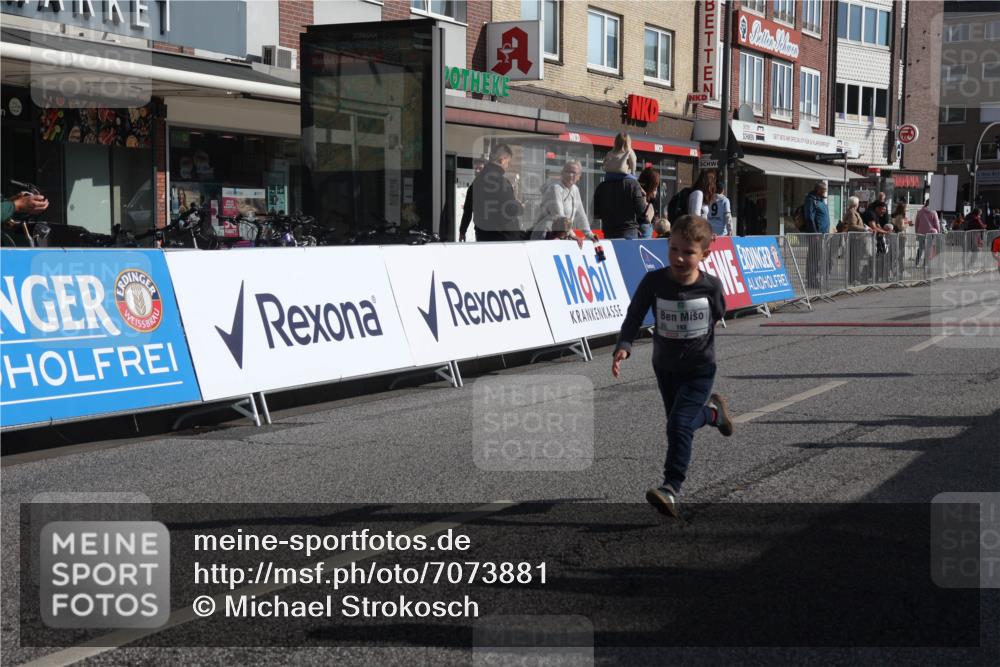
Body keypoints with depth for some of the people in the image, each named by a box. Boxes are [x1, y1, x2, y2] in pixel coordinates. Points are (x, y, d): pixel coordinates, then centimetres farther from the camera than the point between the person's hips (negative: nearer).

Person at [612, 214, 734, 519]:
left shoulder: (711, 285, -18)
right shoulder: (654, 282, -18)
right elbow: (634, 317, -14)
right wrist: (624, 347, -30)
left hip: (699, 368, -3)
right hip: (665, 366, 3)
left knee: (679, 425, -19)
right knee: (679, 422, 22)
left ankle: (671, 489, -15)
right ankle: (711, 411, 55)